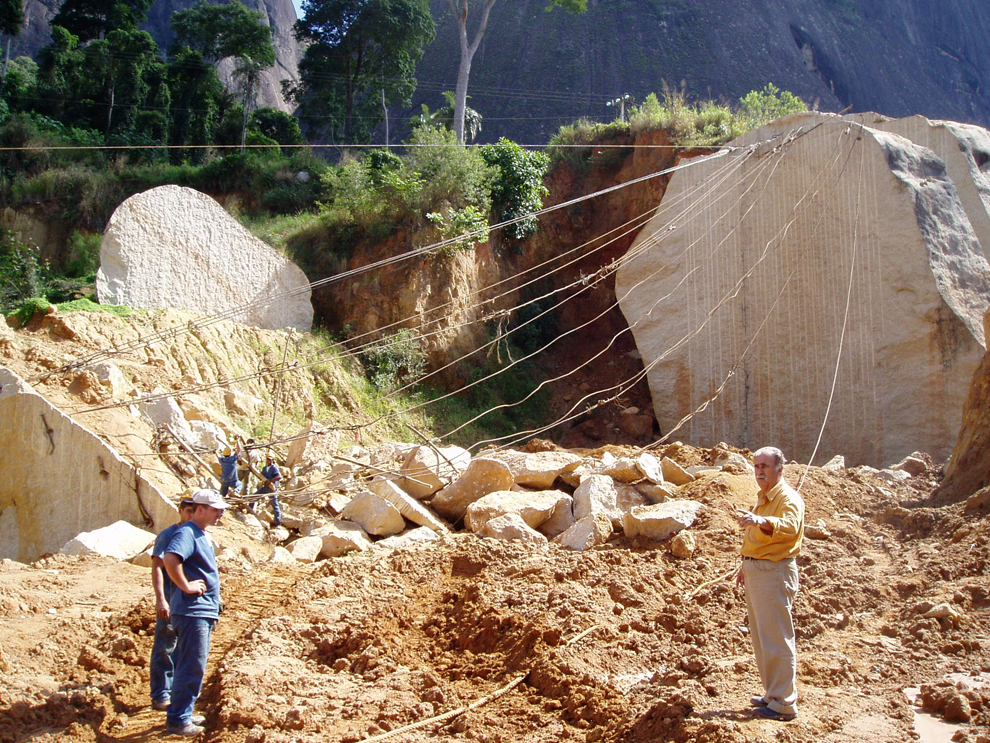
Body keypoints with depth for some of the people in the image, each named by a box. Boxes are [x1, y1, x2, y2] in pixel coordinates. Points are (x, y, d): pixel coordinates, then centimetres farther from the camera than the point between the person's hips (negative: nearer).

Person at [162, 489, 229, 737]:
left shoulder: (202, 535, 17)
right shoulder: (187, 533, -15)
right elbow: (170, 559, -33)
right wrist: (186, 586, -24)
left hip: (205, 611, 10)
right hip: (192, 611, -10)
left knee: (191, 667, 16)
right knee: (192, 668, -7)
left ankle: (181, 714, 25)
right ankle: (178, 721, 0)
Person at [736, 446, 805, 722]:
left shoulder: (788, 498, -14)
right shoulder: (764, 498, 18)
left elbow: (789, 527, -36)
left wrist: (760, 521, -53)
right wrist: (747, 565, 29)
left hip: (774, 574, -10)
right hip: (756, 573, 10)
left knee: (776, 640, -7)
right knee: (761, 638, 17)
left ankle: (783, 704, -2)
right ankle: (773, 695, 28)